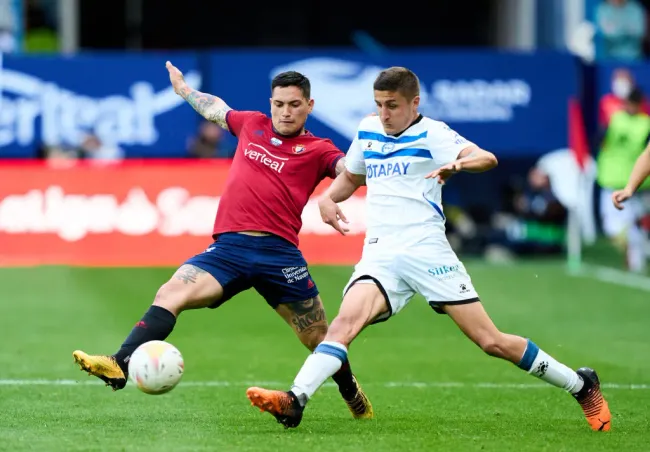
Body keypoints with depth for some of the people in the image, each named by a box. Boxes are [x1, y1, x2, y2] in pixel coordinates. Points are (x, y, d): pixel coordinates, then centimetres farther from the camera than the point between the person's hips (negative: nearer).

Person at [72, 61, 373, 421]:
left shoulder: (317, 150, 7)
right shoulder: (252, 125, 18)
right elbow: (215, 109, 37)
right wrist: (184, 90, 51)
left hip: (278, 252, -2)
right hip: (228, 247, 2)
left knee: (319, 338, 4)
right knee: (170, 294, -20)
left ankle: (354, 397, 31)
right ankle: (120, 366, -33)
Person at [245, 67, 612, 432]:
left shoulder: (431, 133, -3)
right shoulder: (367, 131, 15)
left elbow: (487, 158, -19)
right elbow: (351, 176, 35)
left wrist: (457, 164, -42)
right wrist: (328, 197, 12)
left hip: (426, 250, -4)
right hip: (380, 255, 4)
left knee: (491, 341, -4)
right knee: (345, 323, -23)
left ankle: (581, 386, 11)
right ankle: (294, 402, -39)